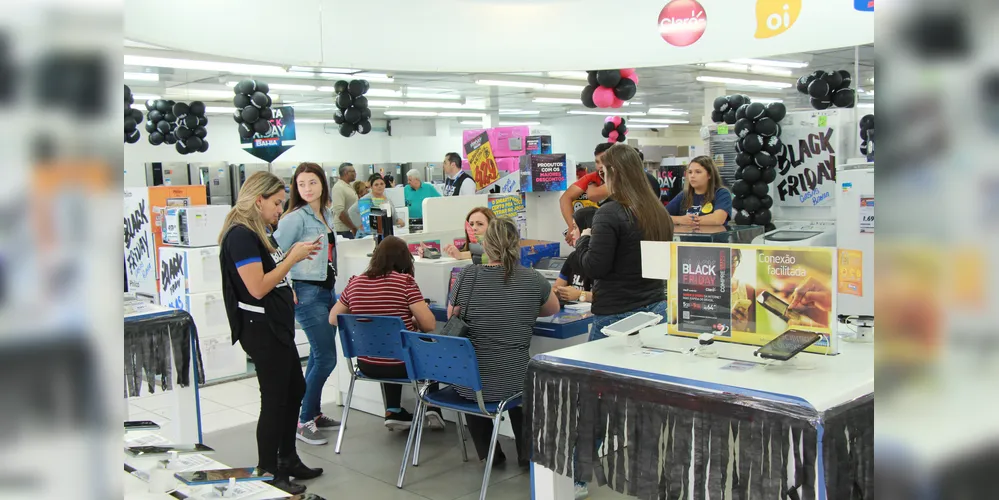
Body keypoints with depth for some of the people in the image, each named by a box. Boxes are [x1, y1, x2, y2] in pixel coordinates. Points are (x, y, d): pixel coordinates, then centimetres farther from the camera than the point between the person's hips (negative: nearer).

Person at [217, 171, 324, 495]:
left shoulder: (259, 232, 11)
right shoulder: (241, 235, -18)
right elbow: (257, 287, -23)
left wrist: (294, 254, 4)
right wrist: (293, 257, -18)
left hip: (277, 325, 10)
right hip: (261, 329, -10)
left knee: (295, 389, 17)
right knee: (275, 399, 0)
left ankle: (288, 460, 31)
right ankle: (269, 474, 14)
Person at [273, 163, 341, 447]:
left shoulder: (327, 214, 11)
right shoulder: (295, 218, -13)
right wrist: (286, 290, -19)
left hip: (327, 290, 8)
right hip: (307, 293, -8)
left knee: (318, 356, 14)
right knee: (326, 358, -9)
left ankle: (314, 414, 26)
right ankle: (304, 422, 1)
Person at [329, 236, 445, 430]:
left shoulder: (355, 282, -1)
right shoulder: (404, 281, -14)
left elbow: (333, 319, 12)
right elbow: (429, 324, -16)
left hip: (366, 365, 4)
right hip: (401, 364, -4)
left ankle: (393, 411, 30)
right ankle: (432, 408, 23)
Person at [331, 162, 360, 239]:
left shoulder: (349, 186, 16)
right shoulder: (339, 187, -14)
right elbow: (340, 212, -21)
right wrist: (353, 228, -19)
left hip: (351, 229, 9)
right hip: (344, 230, -9)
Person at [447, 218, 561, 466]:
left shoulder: (466, 277, -8)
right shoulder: (533, 280, -5)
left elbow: (451, 318, 8)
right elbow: (554, 309, 16)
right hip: (513, 384, 0)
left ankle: (489, 453, 36)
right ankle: (527, 450, 33)